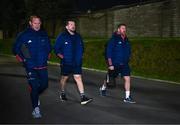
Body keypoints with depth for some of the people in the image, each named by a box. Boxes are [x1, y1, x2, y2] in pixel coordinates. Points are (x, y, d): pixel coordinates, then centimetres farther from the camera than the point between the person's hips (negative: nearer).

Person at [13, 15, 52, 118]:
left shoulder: (44, 34, 5)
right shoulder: (24, 35, -5)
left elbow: (49, 46, 21)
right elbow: (16, 48, 3)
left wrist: (47, 55, 10)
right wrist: (21, 58, -5)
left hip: (42, 65, 4)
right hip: (30, 66, -4)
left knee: (44, 85, 9)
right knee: (34, 87, -8)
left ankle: (35, 96, 40)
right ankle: (36, 109, 3)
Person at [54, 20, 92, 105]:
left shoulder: (78, 36, 8)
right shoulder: (62, 36, -5)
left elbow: (81, 47, 21)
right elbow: (56, 49, -2)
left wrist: (80, 56, 11)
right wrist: (62, 56, -10)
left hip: (77, 63, 3)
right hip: (66, 63, -3)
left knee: (78, 78, -5)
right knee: (64, 78, 12)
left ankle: (83, 97, -8)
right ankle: (62, 93, 34)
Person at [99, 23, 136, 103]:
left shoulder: (126, 40, 6)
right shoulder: (113, 39, -12)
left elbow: (128, 52, 17)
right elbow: (108, 52, -15)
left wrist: (127, 61, 14)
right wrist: (110, 64, -19)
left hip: (124, 64, 5)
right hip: (114, 64, -4)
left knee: (127, 78, -8)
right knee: (110, 80, 12)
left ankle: (127, 97, -3)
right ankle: (103, 88, 43)